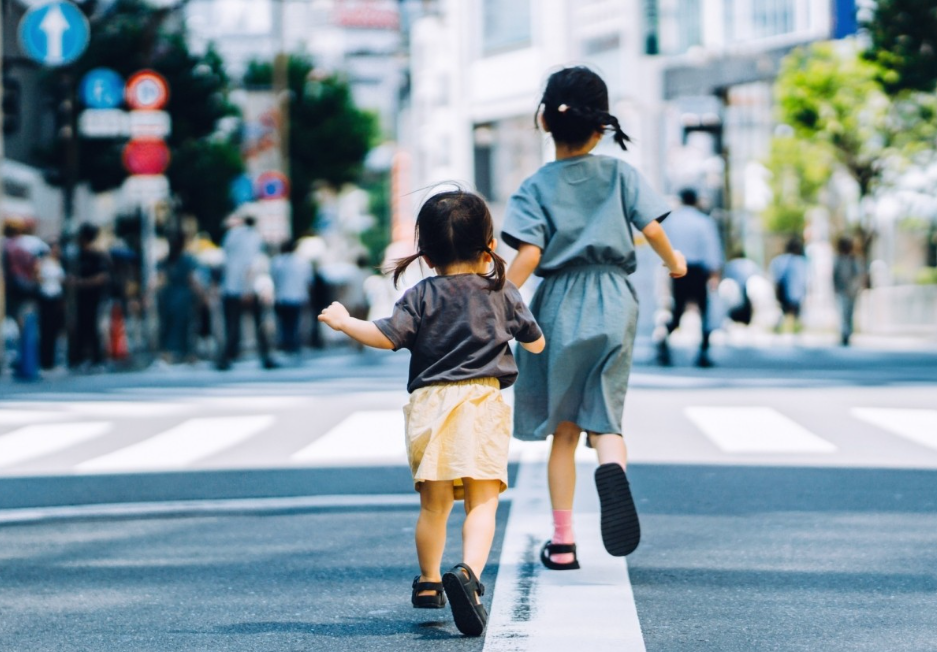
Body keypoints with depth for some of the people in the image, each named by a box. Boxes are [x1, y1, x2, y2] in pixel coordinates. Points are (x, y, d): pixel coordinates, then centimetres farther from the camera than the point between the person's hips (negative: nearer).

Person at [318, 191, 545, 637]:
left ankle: (429, 582, 27)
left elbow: (387, 336, -7)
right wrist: (533, 335, 45)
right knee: (482, 502, -6)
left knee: (434, 505, 13)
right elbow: (535, 344, 21)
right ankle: (468, 571, -29)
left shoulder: (422, 296, 4)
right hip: (483, 403, -1)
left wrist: (344, 322, 8)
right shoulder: (503, 294, 10)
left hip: (431, 403, 1)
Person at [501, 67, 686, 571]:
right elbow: (652, 229, 0)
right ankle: (612, 469, -35)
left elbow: (528, 255, -12)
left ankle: (562, 542, 10)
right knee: (604, 417, 2)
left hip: (559, 306, -1)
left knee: (563, 429, 9)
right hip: (613, 302, 1)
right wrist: (673, 261, 19)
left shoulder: (536, 186, -2)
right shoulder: (620, 174, 3)